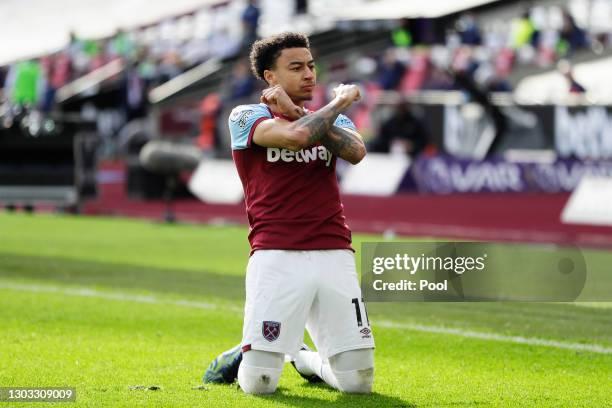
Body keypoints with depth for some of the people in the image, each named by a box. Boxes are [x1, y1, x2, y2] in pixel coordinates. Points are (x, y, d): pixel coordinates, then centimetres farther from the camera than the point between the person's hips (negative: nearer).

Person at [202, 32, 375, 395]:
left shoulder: (332, 120, 18)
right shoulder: (247, 117, 4)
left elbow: (356, 151, -5)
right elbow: (295, 136, -16)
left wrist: (296, 113, -6)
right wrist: (341, 100, -1)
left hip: (335, 256, 4)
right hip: (276, 257, -4)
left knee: (358, 382, -1)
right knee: (259, 383, -10)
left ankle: (305, 359, 31)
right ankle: (239, 358, 26)